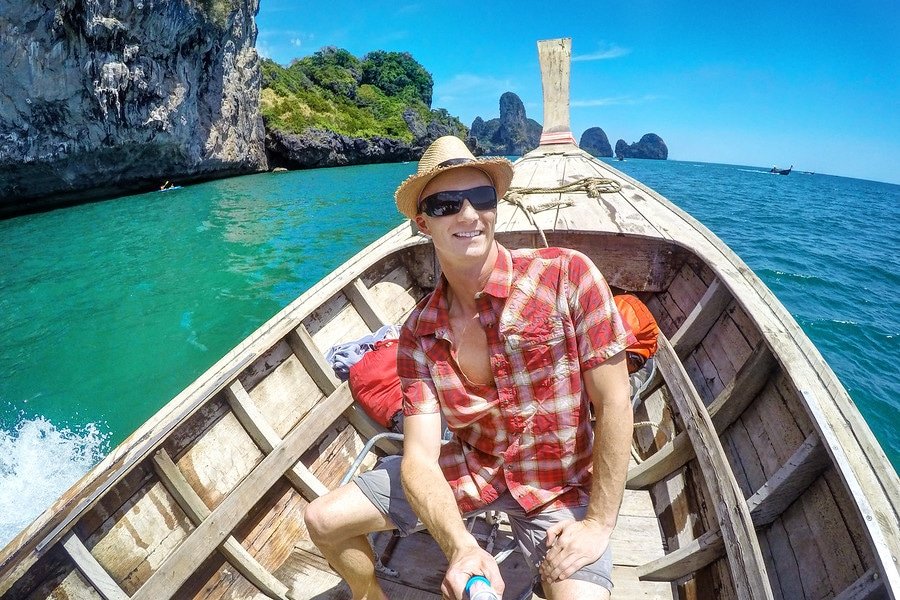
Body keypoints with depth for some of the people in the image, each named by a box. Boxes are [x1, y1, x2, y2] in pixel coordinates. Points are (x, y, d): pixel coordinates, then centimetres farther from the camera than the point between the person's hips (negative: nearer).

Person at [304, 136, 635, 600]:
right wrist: (460, 547, -34)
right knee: (323, 520, 2)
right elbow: (419, 456, -17)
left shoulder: (567, 276, -21)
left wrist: (599, 524, -15)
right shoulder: (419, 333, -12)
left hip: (557, 486, -2)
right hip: (466, 468, 3)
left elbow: (614, 404, -17)